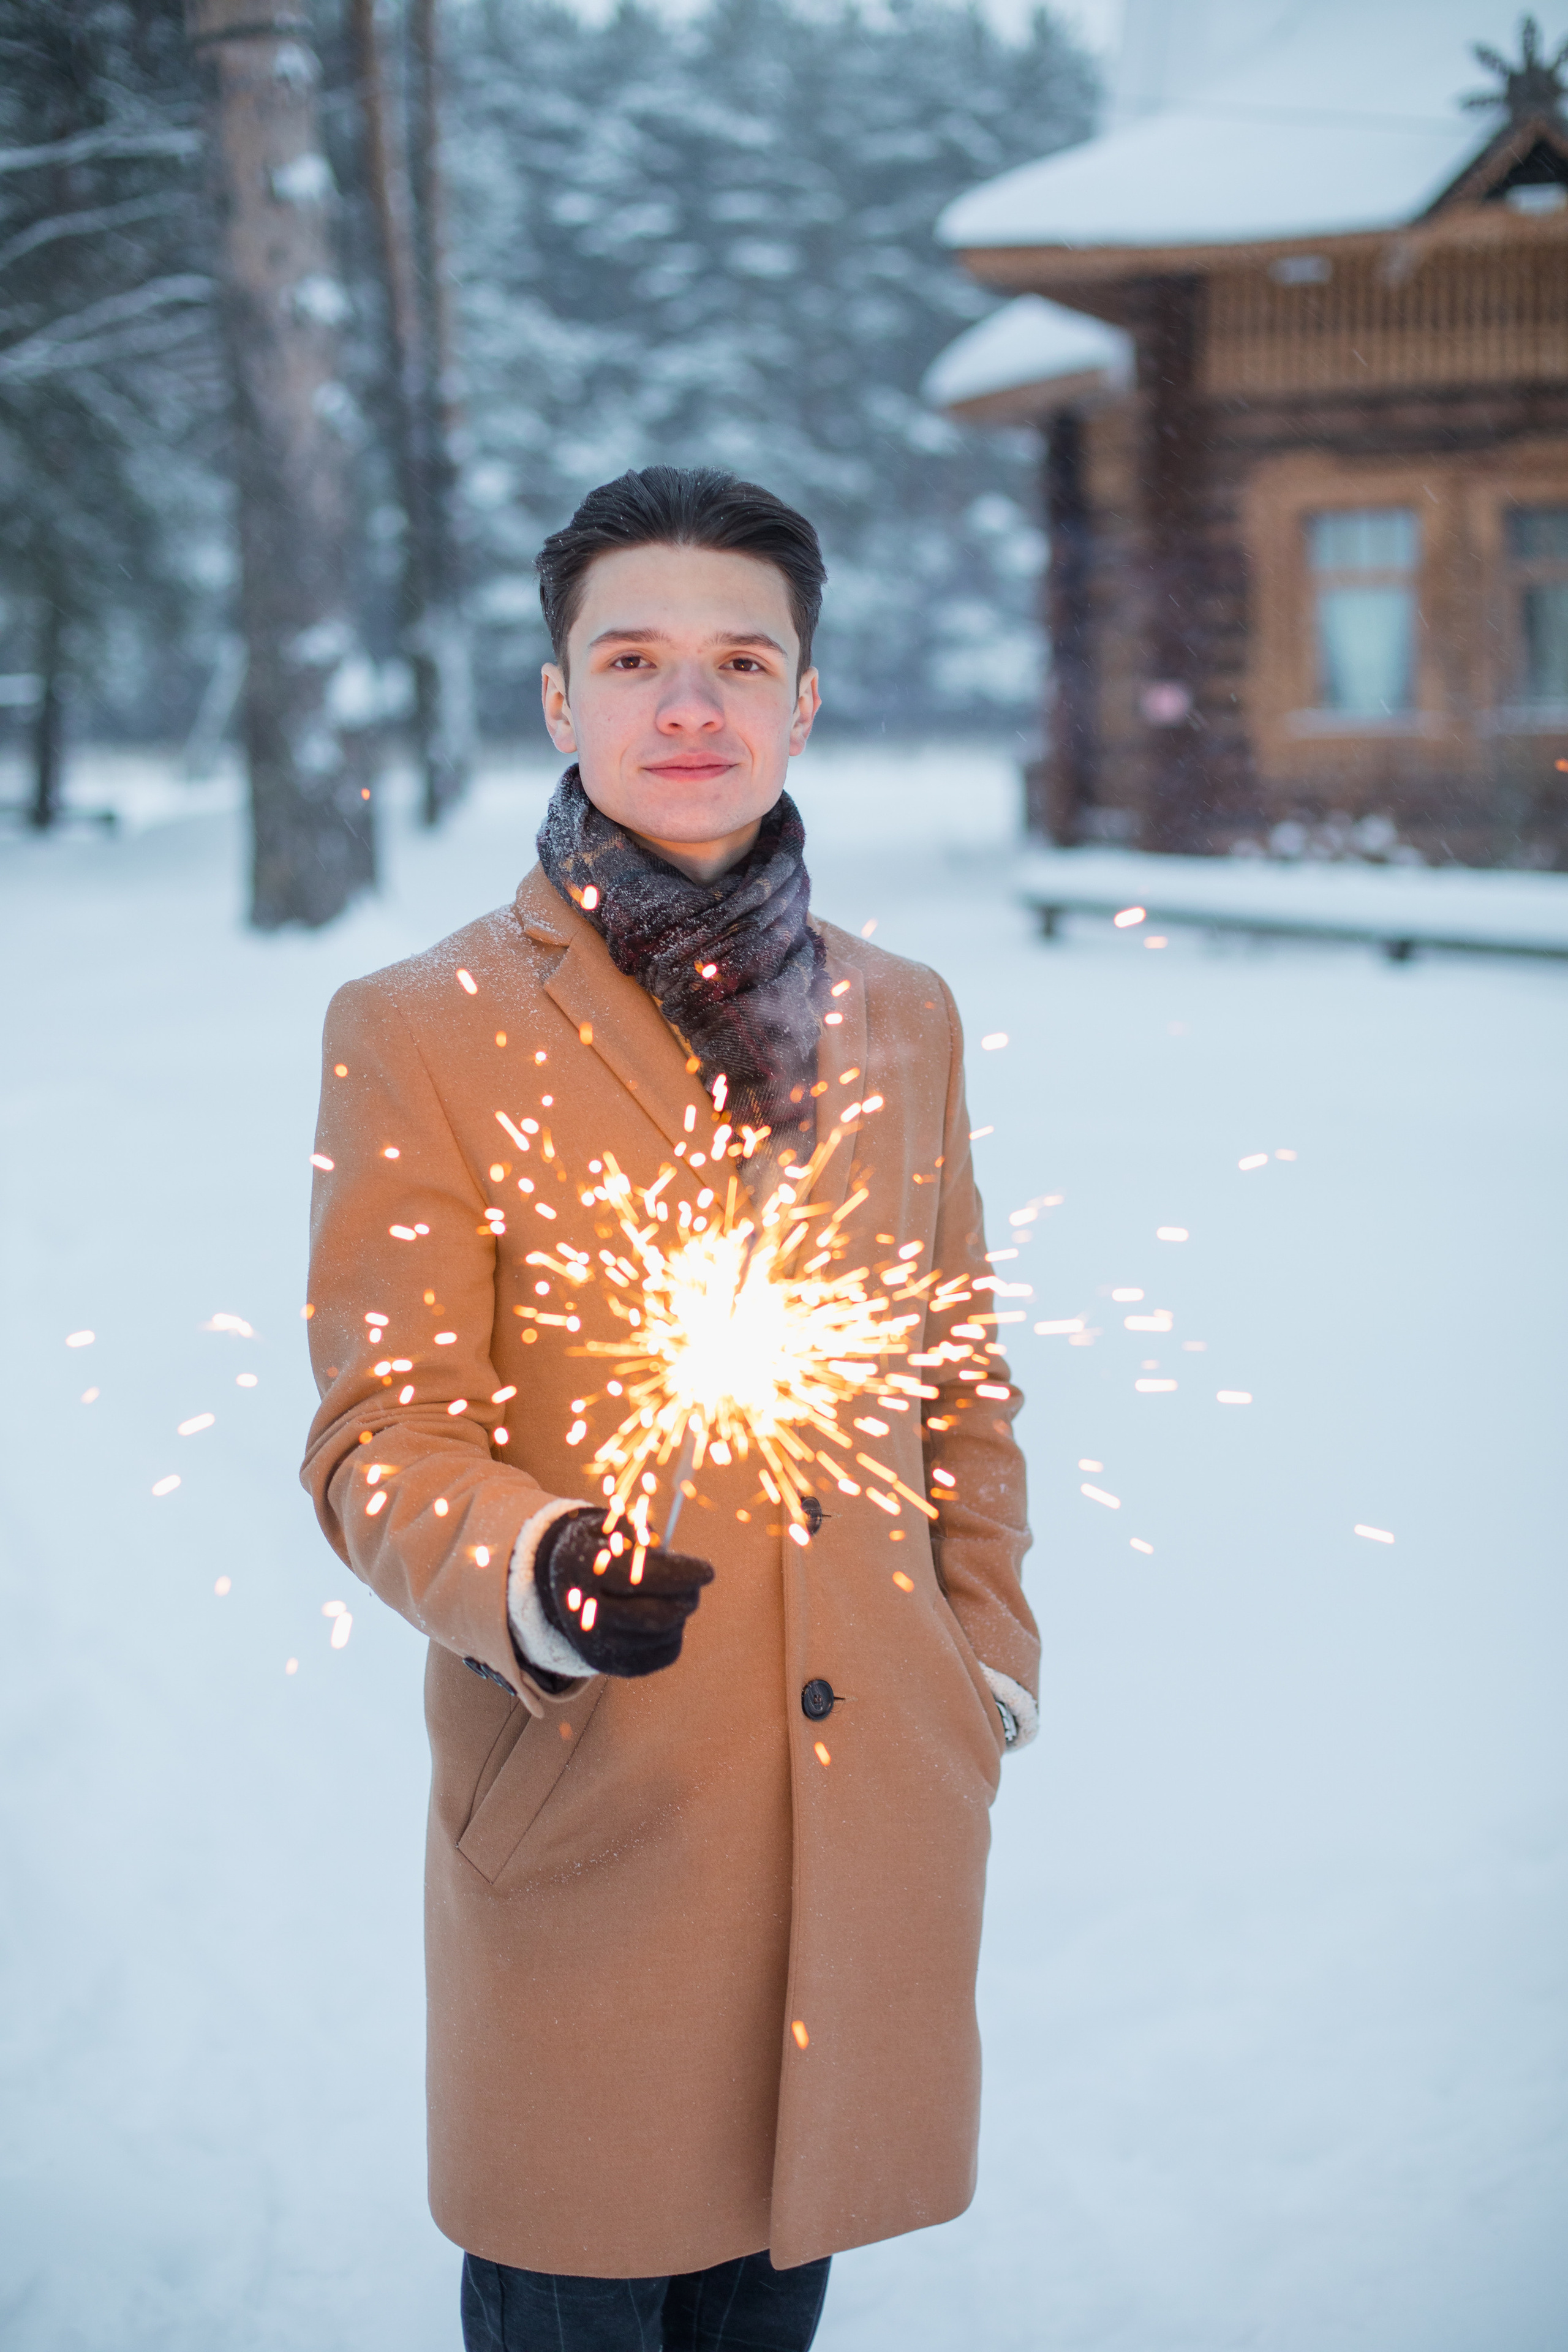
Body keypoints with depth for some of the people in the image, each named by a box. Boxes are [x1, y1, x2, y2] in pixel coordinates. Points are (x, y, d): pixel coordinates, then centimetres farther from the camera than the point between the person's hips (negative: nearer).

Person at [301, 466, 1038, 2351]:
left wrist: (989, 1666, 12)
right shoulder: (421, 1029, -5)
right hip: (590, 1822, -4)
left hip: (873, 1820, 4)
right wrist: (537, 1573, -28)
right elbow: (380, 1431, -9)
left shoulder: (900, 1020, 10)